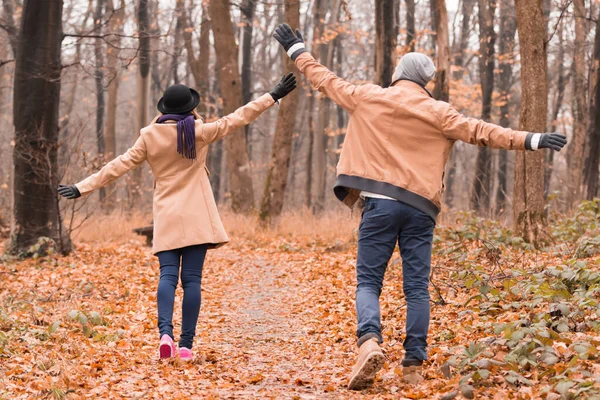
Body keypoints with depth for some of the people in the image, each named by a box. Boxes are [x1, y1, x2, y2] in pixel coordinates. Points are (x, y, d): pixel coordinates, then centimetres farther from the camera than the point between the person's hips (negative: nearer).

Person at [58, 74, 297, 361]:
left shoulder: (150, 136, 1)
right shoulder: (200, 132, -1)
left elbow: (119, 165, 1)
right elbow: (237, 118, 5)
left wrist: (82, 188, 7)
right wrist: (273, 96, 13)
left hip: (166, 218, 1)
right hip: (197, 218, -1)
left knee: (168, 275, -2)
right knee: (192, 278, -1)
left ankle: (165, 332, -24)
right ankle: (186, 344, -3)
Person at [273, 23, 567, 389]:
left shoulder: (368, 98, 6)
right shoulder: (438, 112, 3)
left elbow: (326, 80, 17)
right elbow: (479, 131, -2)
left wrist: (298, 50, 31)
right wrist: (530, 140, -1)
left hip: (380, 203, 0)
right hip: (420, 208, 0)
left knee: (368, 281, 4)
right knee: (417, 288, 6)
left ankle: (370, 340, -23)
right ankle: (414, 365, 2)